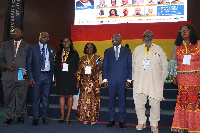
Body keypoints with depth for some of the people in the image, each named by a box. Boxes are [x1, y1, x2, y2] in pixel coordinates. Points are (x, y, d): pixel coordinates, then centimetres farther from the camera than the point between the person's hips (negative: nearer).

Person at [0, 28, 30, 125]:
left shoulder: (27, 46, 8)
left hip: (22, 77, -2)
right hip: (8, 77, 2)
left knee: (21, 97, 4)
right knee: (8, 97, 5)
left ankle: (20, 116, 18)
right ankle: (9, 117, 18)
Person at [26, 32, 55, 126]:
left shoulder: (51, 50, 13)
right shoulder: (32, 48, 6)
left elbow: (53, 63, 12)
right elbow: (28, 63, 1)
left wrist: (53, 76, 2)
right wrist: (30, 77, -7)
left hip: (48, 76, 2)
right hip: (37, 76, -2)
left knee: (46, 98, 8)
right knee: (36, 98, 3)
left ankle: (45, 117, 20)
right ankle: (35, 118, 16)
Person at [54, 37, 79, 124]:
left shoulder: (74, 53, 7)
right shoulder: (58, 53, 13)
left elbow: (76, 66, 4)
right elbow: (56, 66, 11)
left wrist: (75, 77, -5)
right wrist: (56, 77, 3)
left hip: (70, 77, -2)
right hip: (60, 76, 2)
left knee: (70, 95, 0)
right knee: (61, 95, 2)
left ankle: (68, 116, 8)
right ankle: (62, 115, 10)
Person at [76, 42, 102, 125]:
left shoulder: (97, 58, 5)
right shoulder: (83, 58, 10)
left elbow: (100, 69, 1)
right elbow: (79, 70, 10)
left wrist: (98, 66, -21)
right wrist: (78, 81, 5)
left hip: (94, 82, -2)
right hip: (84, 81, 2)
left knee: (94, 99, 0)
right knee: (84, 99, 1)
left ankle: (93, 118, 9)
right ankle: (84, 118, 11)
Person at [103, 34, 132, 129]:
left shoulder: (127, 51, 8)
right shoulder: (107, 51, 12)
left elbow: (130, 66, 5)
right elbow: (104, 66, 10)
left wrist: (129, 79, -3)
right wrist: (105, 79, 1)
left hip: (122, 81, -1)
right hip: (111, 81, 1)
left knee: (122, 101, 4)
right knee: (111, 100, 6)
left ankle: (122, 121, 15)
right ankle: (111, 120, 18)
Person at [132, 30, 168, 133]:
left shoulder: (159, 50, 5)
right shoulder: (137, 49, 11)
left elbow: (164, 66, 7)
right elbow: (133, 65, 13)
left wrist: (162, 81, 2)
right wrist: (133, 78, 7)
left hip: (154, 82, -2)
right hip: (139, 82, 2)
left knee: (155, 103, 2)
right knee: (139, 102, 3)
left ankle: (154, 124, 18)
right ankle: (141, 122, 20)